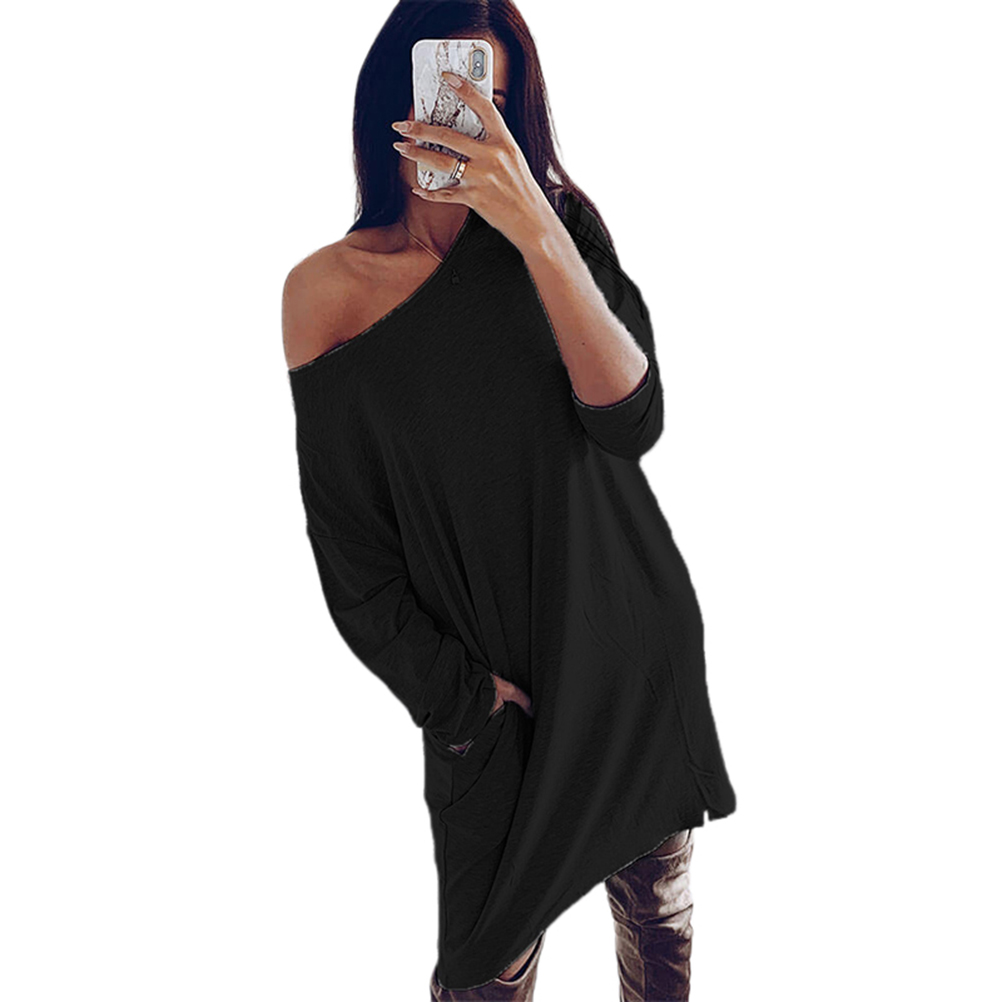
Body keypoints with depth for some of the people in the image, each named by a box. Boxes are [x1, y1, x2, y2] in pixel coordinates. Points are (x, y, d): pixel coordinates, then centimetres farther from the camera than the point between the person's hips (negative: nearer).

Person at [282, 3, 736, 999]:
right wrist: (458, 692, -7)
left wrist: (538, 232, -30)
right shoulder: (328, 287, -8)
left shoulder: (561, 224, -4)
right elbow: (348, 537, -5)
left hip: (634, 642, 2)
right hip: (491, 673, -2)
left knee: (658, 904, 19)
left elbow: (630, 419, -19)